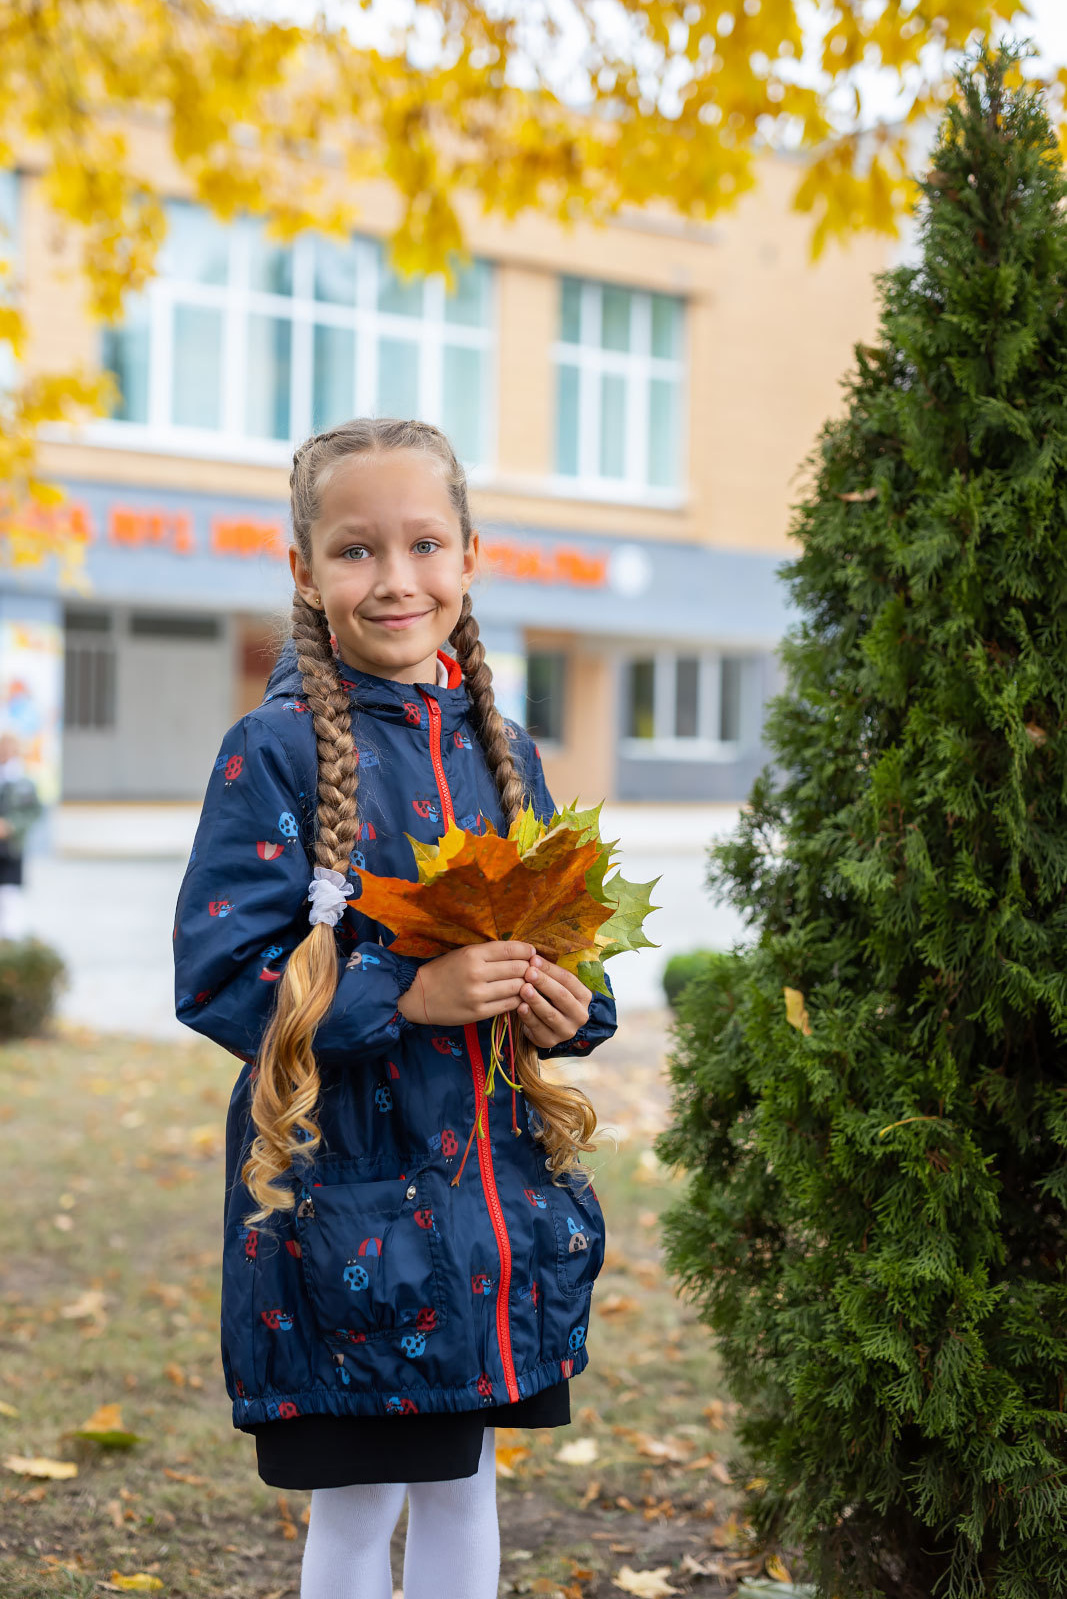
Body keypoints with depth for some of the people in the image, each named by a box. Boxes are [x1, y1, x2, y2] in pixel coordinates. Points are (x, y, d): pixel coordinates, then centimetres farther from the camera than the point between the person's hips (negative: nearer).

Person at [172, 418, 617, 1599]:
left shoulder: (500, 750, 7)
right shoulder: (277, 751, -10)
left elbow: (555, 939, 17)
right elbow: (220, 972, -15)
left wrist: (569, 1006, -5)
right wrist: (409, 995, -24)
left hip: (489, 1187, 5)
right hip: (342, 1201, -5)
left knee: (460, 1480, 18)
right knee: (354, 1502, 8)